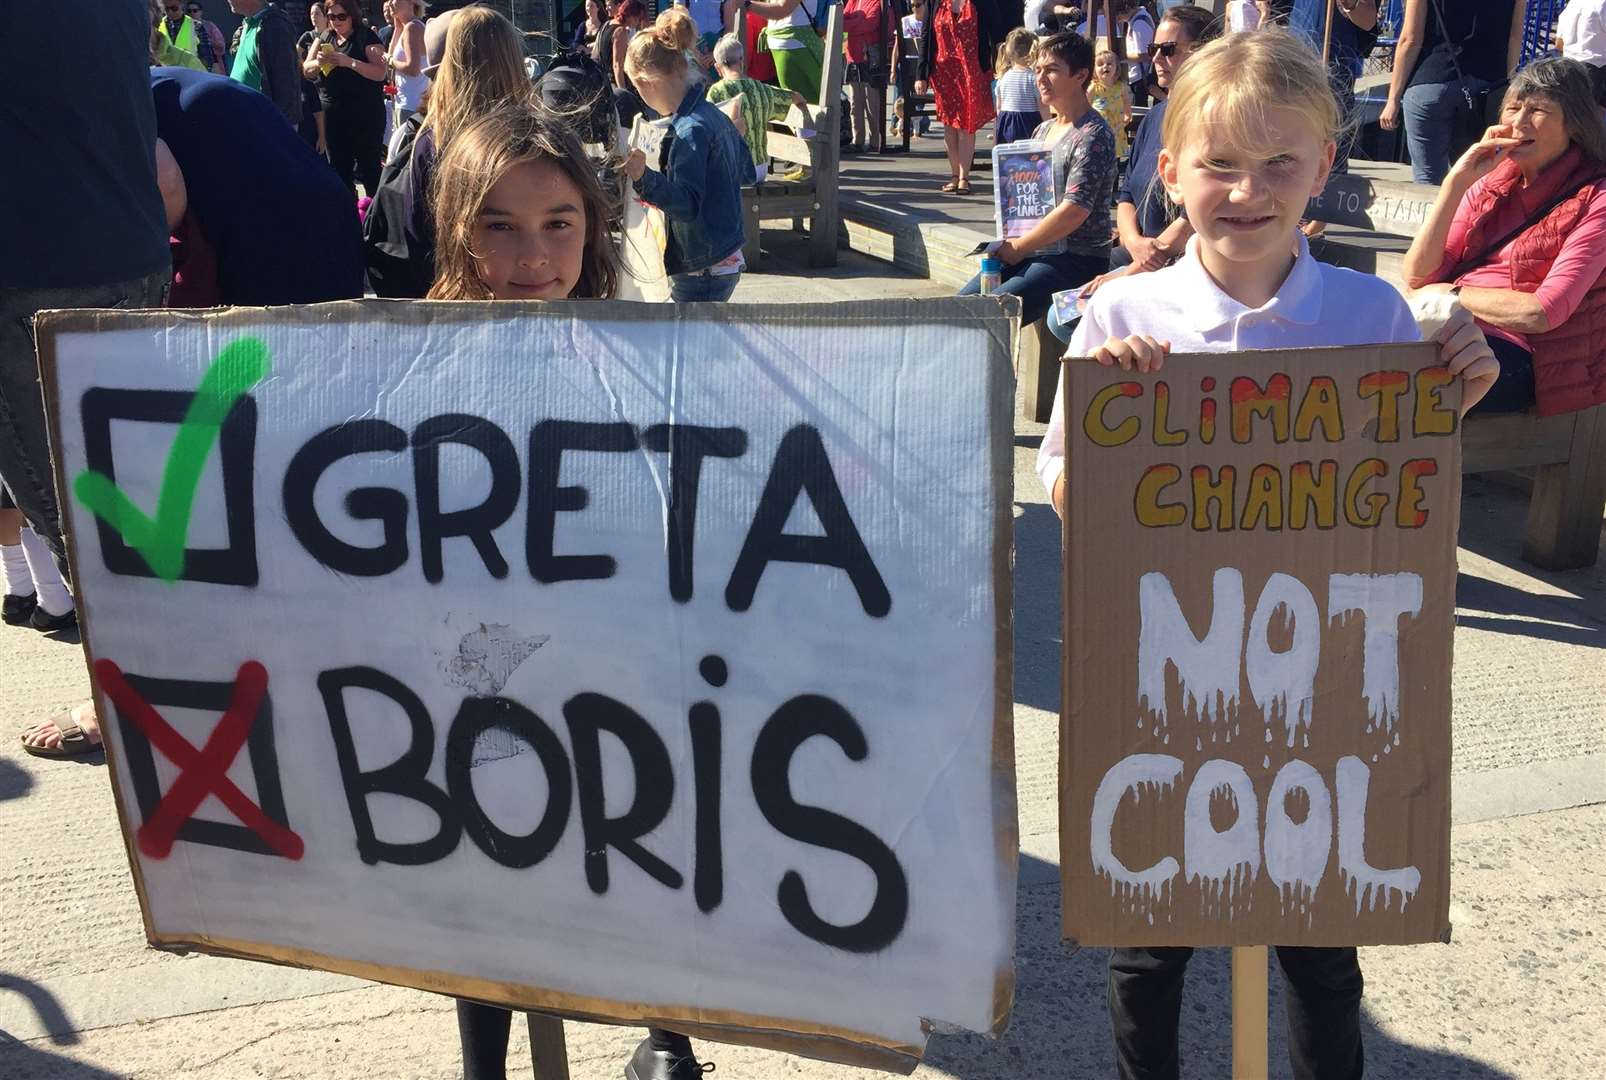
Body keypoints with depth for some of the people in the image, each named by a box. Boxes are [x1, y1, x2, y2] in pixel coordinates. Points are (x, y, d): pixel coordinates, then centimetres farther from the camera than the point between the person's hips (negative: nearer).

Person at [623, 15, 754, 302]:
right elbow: (747, 171, 19)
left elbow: (688, 205, -28)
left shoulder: (691, 130, -21)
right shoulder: (716, 116, 7)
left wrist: (645, 178, -44)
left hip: (702, 272, -10)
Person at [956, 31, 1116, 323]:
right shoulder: (1042, 131, 15)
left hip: (1076, 259, -9)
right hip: (1033, 252, 9)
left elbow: (1075, 210, -20)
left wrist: (1018, 248, -12)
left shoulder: (1093, 134, -12)